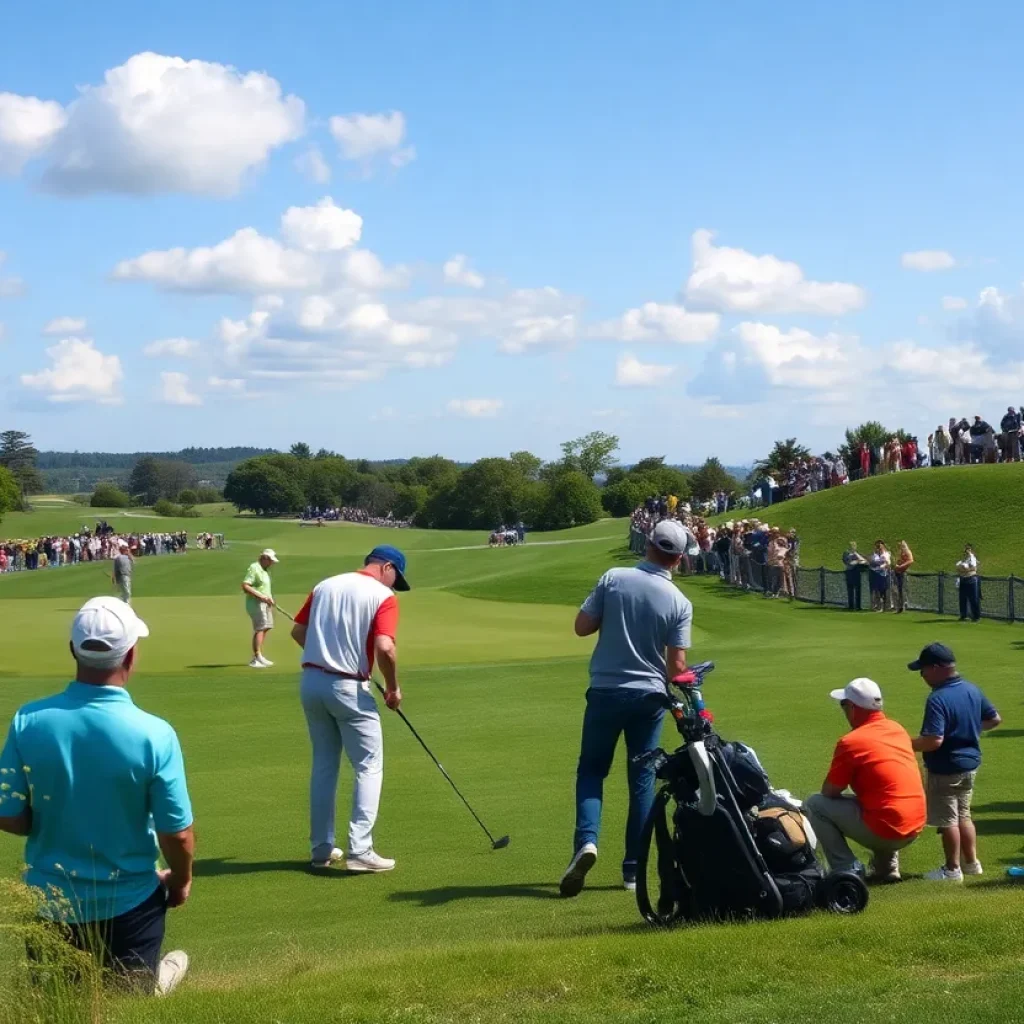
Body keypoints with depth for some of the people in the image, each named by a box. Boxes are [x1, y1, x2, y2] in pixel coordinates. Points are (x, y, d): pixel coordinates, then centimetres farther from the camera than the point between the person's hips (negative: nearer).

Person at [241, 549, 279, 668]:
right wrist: (261, 596, -24)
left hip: (265, 603, 10)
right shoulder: (254, 568, -14)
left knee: (265, 628, 12)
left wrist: (269, 598, 11)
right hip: (256, 603, -10)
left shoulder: (264, 570, 17)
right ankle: (256, 659, -17)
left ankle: (258, 657, 18)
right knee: (260, 629, -15)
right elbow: (245, 586, -22)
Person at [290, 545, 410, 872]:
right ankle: (359, 850, -5)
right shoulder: (383, 596, -6)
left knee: (323, 765, 16)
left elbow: (298, 631, 12)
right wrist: (393, 688, -4)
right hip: (348, 687, -6)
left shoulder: (325, 585, 12)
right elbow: (385, 648, -18)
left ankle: (322, 847, 17)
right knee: (369, 767, 3)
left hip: (311, 681, 6)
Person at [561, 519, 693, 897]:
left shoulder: (613, 579, -9)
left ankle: (586, 839, -14)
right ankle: (633, 868, 8)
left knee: (591, 769, 11)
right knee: (642, 779, 10)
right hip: (649, 696, 0)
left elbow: (582, 627, -5)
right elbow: (676, 665, -7)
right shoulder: (680, 603, -8)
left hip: (606, 691, 0)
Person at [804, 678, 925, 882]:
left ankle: (847, 871, 0)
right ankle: (887, 867, 26)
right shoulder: (898, 729, 10)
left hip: (885, 830, -7)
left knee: (813, 804, 3)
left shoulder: (851, 741, -11)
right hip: (916, 828, 7)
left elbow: (829, 792, -4)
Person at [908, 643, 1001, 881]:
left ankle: (952, 869, 13)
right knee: (963, 815, 21)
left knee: (948, 820, 5)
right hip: (970, 764, 8)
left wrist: (907, 745, -17)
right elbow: (994, 719, 11)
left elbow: (934, 740, -31)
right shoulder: (972, 690, 1)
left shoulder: (938, 699, -25)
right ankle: (971, 862, 28)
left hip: (945, 770, -8)